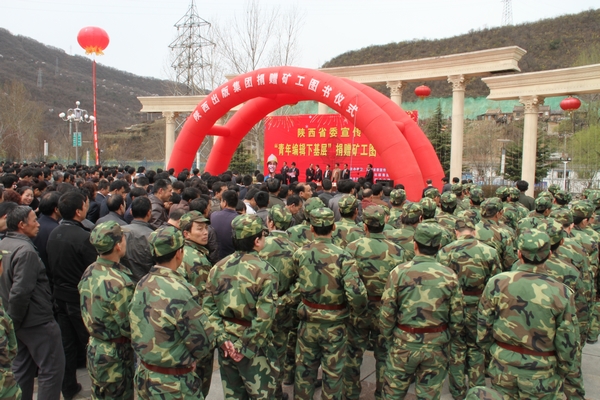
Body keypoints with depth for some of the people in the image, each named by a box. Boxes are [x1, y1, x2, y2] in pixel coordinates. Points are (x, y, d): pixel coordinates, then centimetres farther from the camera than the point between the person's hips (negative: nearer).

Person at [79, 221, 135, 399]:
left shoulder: (89, 272, -3)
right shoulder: (119, 283, -29)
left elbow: (89, 312, 9)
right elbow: (130, 328, -22)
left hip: (94, 349, 8)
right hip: (117, 357, -8)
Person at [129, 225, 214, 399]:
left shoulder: (141, 285, -4)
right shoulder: (180, 292, -27)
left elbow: (137, 331, 6)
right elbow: (203, 342, -20)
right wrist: (189, 358, 2)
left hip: (142, 378, 7)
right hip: (173, 386, -7)